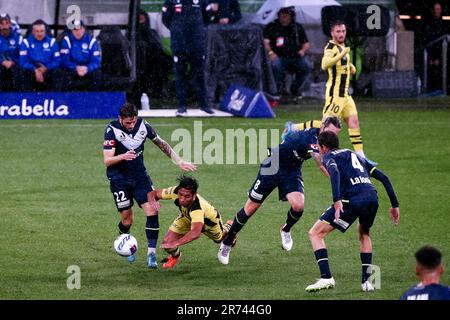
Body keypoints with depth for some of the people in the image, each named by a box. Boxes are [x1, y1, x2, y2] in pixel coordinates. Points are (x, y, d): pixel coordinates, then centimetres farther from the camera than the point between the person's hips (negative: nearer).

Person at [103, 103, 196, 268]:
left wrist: (179, 161, 9)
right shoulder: (112, 130, -18)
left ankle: (151, 253, -7)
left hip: (139, 175, 3)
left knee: (152, 211, -13)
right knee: (127, 220, -2)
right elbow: (107, 161, -24)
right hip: (119, 179, -3)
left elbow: (162, 144, 10)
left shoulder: (143, 125, -7)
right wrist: (123, 156, -43)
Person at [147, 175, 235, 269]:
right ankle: (175, 256, 25)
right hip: (186, 218, 3)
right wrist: (153, 202, -48)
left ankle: (228, 228, 66)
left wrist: (175, 243, -78)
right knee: (167, 242, -13)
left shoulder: (197, 209, -52)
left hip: (209, 221, -3)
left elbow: (196, 233, -66)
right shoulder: (175, 191, -38)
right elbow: (153, 194, -23)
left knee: (219, 239, 29)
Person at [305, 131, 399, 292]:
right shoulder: (356, 156, 33)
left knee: (315, 234, 5)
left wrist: (337, 200, -23)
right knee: (364, 234, 35)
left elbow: (334, 172, -12)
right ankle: (366, 281, 26)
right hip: (372, 197, 6)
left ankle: (326, 277, -8)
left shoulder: (329, 156, 14)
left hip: (352, 200, -6)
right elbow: (383, 177, 28)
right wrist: (395, 205, 29)